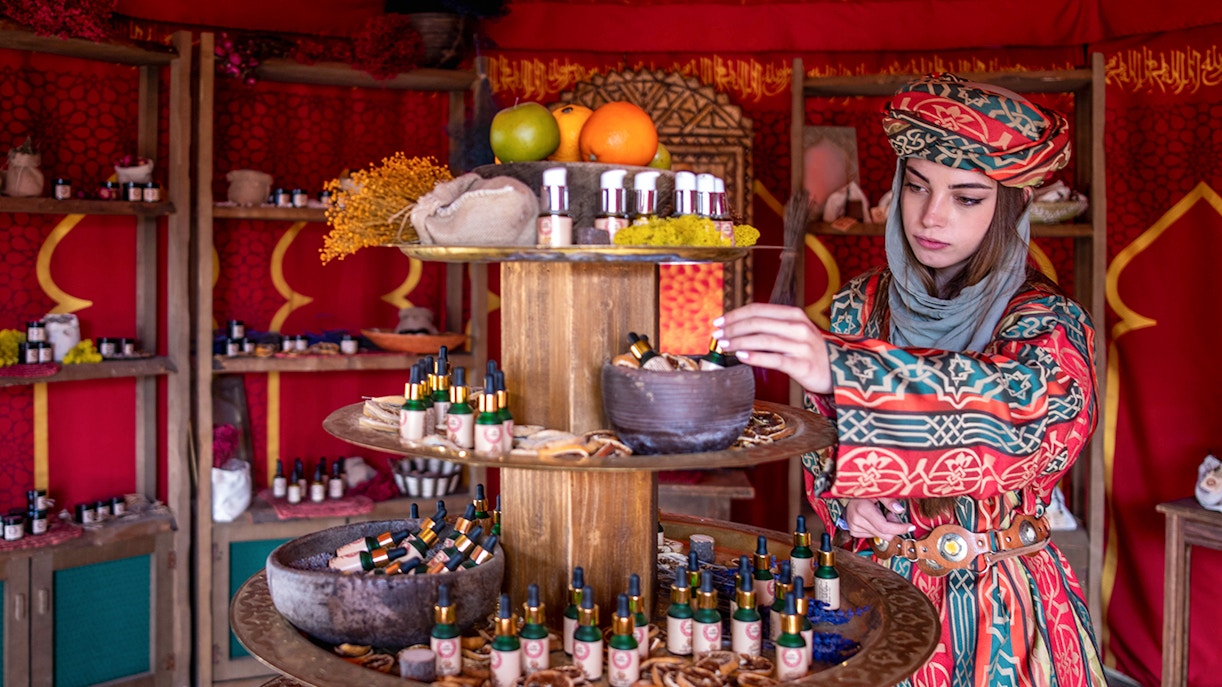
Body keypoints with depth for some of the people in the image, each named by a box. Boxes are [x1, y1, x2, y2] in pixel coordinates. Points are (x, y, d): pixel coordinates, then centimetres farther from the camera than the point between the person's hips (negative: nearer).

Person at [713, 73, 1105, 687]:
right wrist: (844, 498, -16)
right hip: (873, 588, 3)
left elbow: (1021, 399, -36)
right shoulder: (861, 303, -3)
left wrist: (837, 366, -49)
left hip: (998, 607, -2)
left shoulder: (1048, 322, -13)